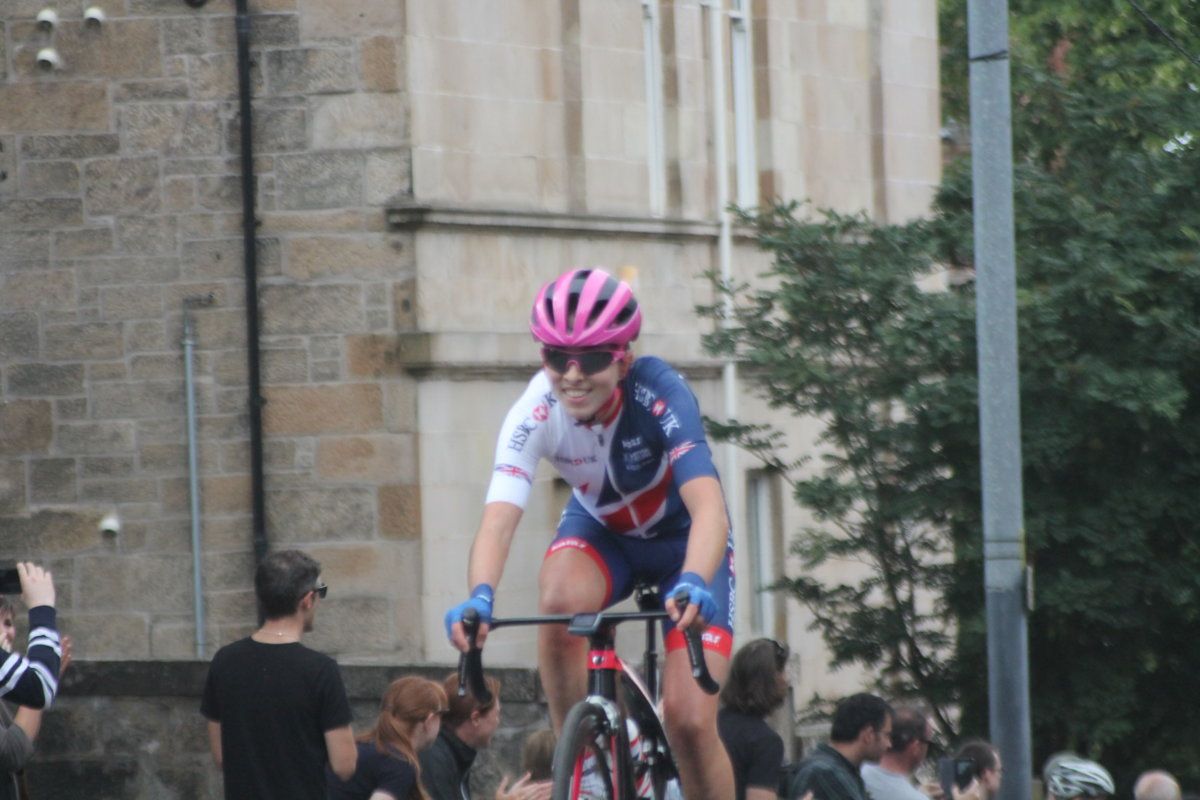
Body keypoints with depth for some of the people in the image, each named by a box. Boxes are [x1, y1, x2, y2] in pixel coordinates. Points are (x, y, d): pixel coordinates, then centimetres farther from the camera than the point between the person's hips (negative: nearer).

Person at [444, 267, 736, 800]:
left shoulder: (659, 392, -33)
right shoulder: (536, 413, -27)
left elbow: (708, 505, -44)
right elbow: (498, 520, -37)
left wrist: (694, 584, -63)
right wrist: (480, 596, -58)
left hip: (684, 539, -2)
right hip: (601, 530, 2)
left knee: (690, 721, -15)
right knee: (560, 601, -34)